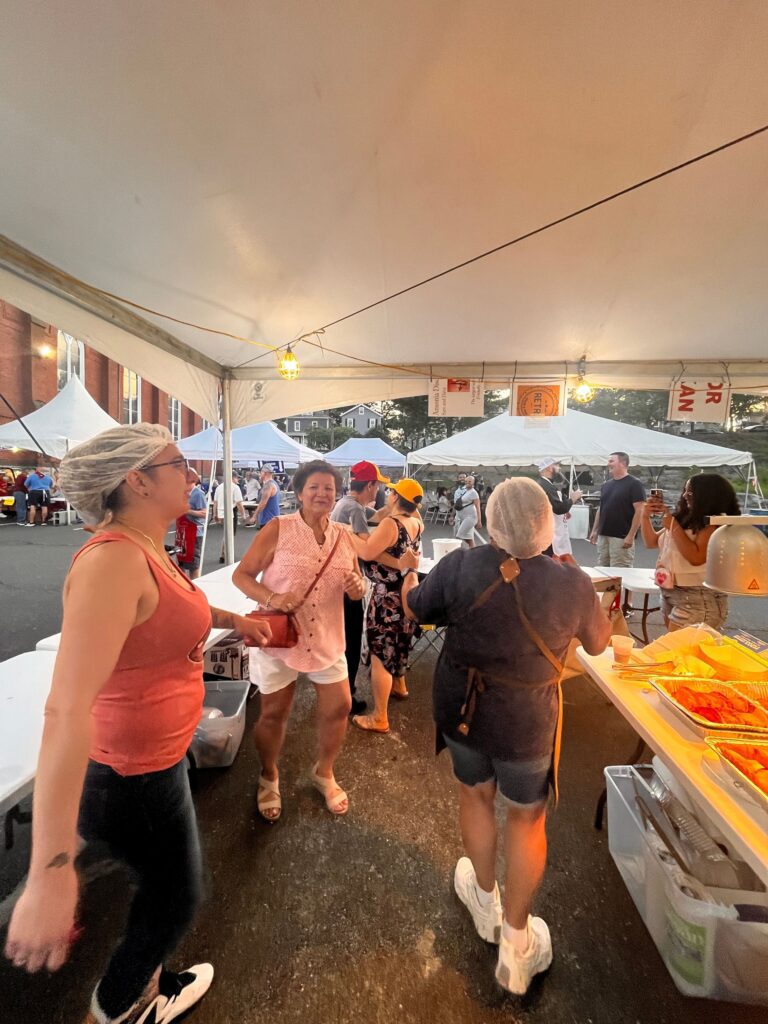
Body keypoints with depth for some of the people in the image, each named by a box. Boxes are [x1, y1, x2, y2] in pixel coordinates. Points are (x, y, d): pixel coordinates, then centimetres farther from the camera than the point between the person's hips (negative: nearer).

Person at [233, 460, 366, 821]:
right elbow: (241, 575, -9)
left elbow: (357, 587, 11)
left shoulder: (343, 536, 0)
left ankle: (324, 772, 41)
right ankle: (269, 778, 43)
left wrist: (357, 588, -13)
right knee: (273, 714, 12)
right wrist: (271, 598, -26)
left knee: (339, 708, 11)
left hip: (327, 640, 4)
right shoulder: (277, 529, -12)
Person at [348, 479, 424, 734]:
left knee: (380, 655, 1)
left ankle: (379, 718, 10)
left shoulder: (390, 523, -23)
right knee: (397, 645, 28)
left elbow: (367, 553, -30)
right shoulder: (416, 523, 2)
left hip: (388, 597, -9)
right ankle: (399, 686, 50)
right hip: (407, 594, 9)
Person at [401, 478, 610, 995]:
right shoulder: (572, 582, -20)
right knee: (527, 820, 22)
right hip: (527, 723, -1)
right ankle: (516, 945, 38)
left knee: (476, 796, 27)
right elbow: (598, 643, 1)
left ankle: (485, 900, 52)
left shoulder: (459, 566, -20)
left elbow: (414, 610, -2)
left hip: (462, 710, 2)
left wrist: (409, 580, 20)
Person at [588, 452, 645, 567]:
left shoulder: (634, 484, -8)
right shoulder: (606, 485, 14)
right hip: (603, 535, 7)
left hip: (622, 537, -7)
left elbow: (639, 511, -13)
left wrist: (631, 536, -18)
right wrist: (594, 530, 14)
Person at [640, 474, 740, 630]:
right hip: (669, 593, 8)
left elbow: (696, 557, -24)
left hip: (698, 598, -8)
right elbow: (651, 542, 17)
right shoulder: (683, 519, 11)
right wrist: (646, 516, 4)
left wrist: (674, 527, -18)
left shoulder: (716, 523, -13)